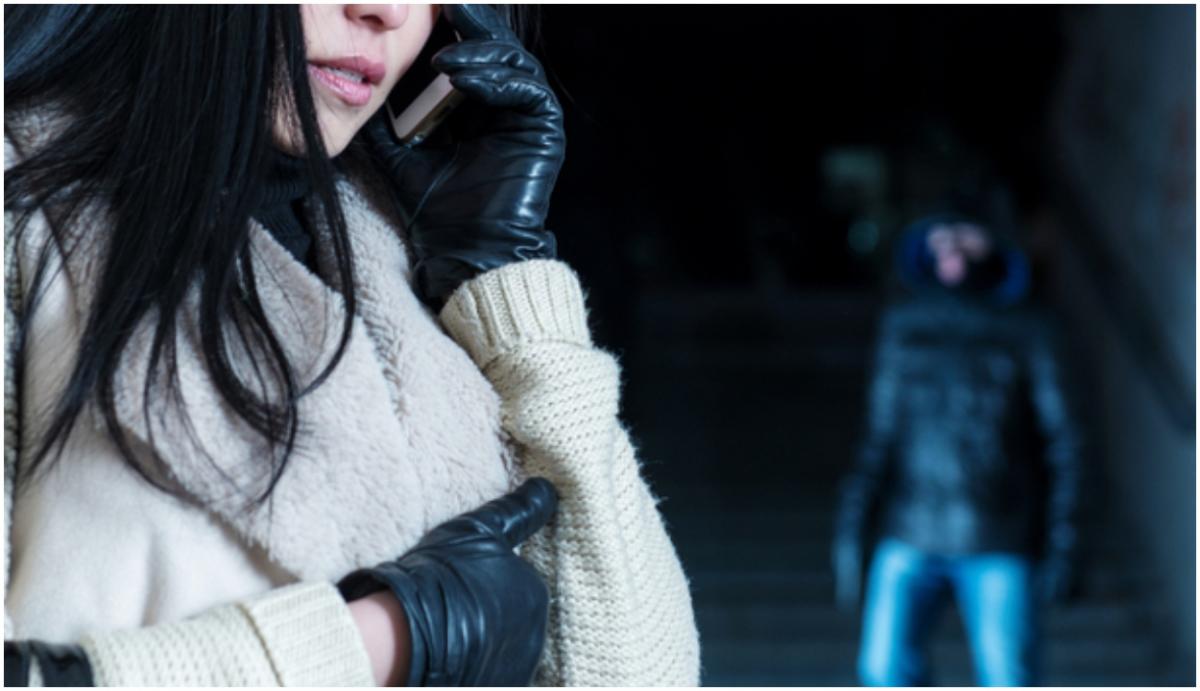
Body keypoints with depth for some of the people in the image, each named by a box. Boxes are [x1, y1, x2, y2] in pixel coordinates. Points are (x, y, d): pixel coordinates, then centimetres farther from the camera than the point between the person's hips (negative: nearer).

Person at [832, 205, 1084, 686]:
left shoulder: (1027, 331, 3)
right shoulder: (903, 326, 10)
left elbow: (1060, 442, 3)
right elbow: (881, 433, 12)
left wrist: (1062, 543, -3)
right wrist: (851, 526, 4)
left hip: (999, 544, -2)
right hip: (911, 537, 2)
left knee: (1007, 679, -6)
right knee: (885, 669, -10)